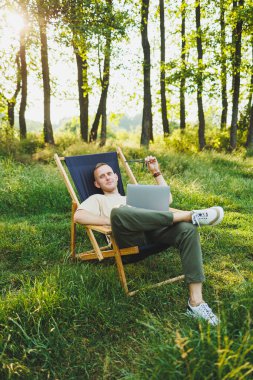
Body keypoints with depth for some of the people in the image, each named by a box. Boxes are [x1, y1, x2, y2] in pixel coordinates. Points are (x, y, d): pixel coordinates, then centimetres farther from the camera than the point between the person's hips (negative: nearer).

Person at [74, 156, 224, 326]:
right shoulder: (98, 199, 27)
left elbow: (167, 199, 37)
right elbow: (78, 216, 4)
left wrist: (156, 172, 34)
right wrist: (114, 219, -7)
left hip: (153, 230, 4)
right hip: (128, 236, -4)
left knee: (188, 229, -25)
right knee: (118, 212, -37)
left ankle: (196, 302, -30)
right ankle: (190, 214, -31)